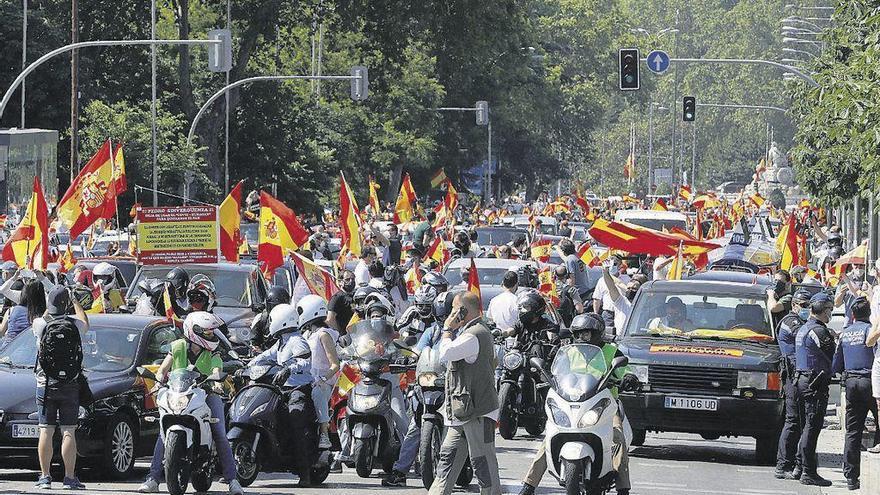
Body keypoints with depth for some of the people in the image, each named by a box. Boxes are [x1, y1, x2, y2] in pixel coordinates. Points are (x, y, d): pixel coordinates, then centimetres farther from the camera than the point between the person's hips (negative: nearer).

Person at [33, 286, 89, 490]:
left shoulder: (41, 324, -8)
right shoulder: (75, 325, -6)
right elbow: (86, 323, 20)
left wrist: (50, 308, 31)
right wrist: (76, 303, 33)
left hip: (45, 386, 0)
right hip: (70, 386, 0)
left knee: (45, 432, 4)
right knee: (68, 432, 1)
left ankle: (45, 476, 3)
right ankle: (69, 477, -1)